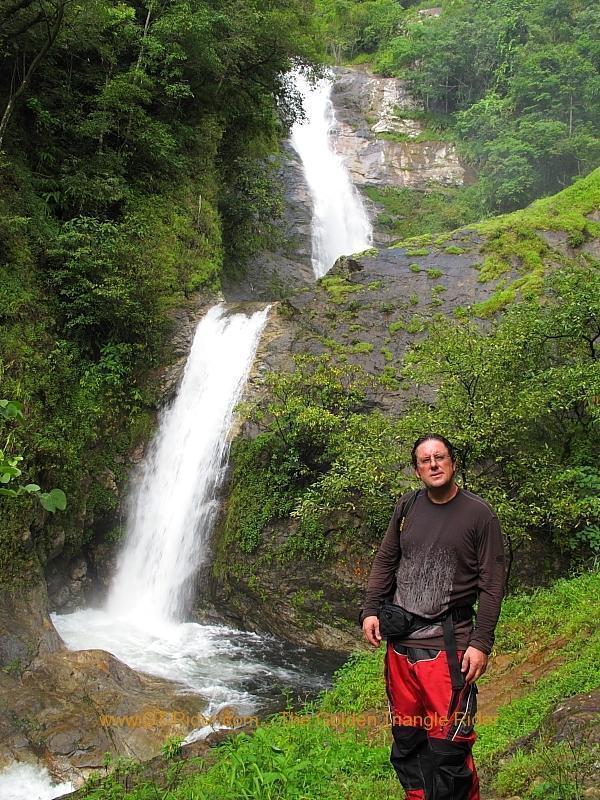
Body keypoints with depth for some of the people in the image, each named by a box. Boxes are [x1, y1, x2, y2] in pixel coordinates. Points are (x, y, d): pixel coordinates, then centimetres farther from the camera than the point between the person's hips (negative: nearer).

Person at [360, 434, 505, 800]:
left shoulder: (479, 514, -4)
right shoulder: (408, 506, 8)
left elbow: (491, 584, -6)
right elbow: (385, 561, 16)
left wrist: (481, 642, -11)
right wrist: (371, 610, 7)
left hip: (447, 641, -4)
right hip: (400, 638, 5)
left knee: (448, 743, -6)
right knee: (406, 736, 13)